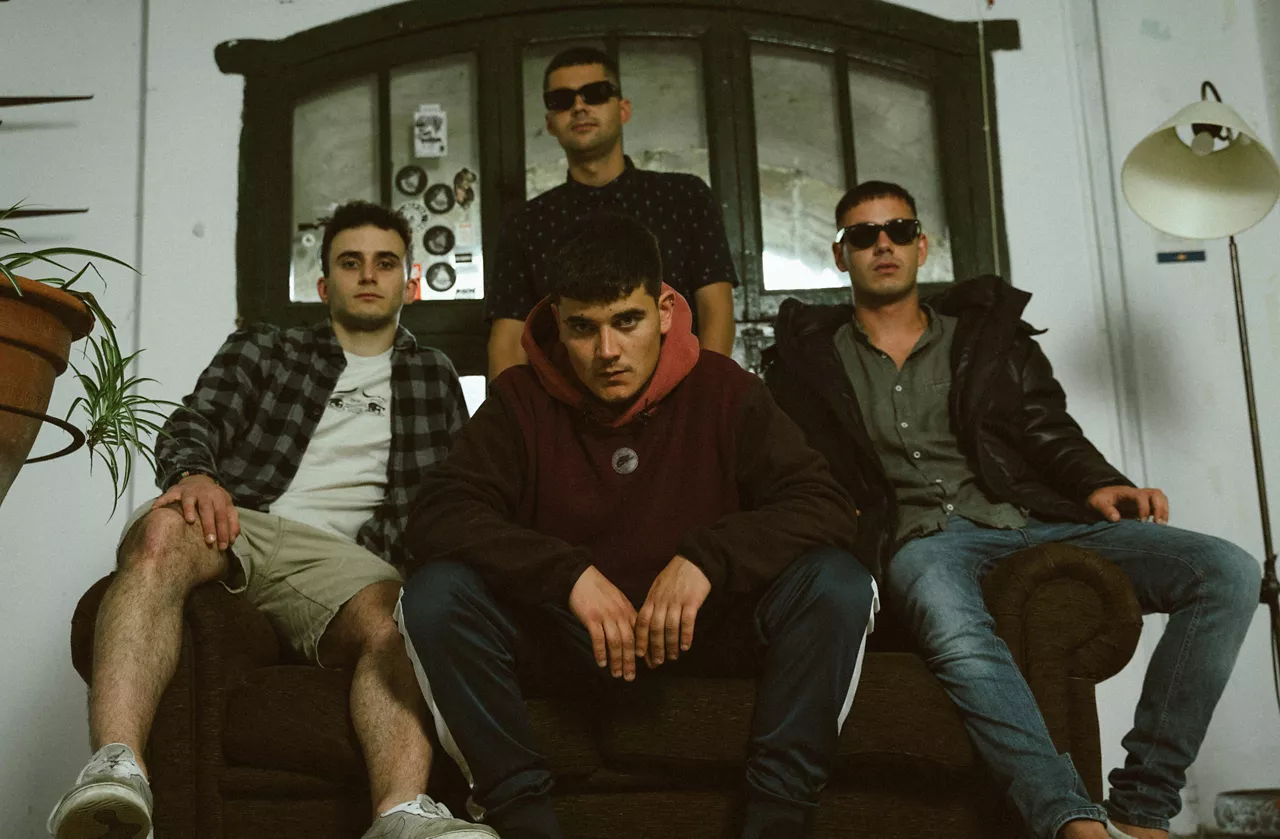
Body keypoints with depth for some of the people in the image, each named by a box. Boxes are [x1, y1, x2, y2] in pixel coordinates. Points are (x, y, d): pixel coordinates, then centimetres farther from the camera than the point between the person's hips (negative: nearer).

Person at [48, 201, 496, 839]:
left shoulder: (435, 378, 30)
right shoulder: (263, 350, 26)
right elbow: (193, 425, 9)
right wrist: (195, 474, -17)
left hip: (336, 551, 0)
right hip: (233, 523, 0)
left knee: (393, 615, -35)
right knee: (164, 532, -36)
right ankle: (114, 771, -48)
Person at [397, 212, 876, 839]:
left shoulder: (723, 390, -4)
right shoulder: (522, 401, -3)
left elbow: (825, 505, -12)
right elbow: (436, 516, -15)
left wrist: (707, 558, -29)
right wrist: (570, 573, -29)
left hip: (703, 624, 0)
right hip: (565, 632, 0)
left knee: (838, 586, -25)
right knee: (435, 594, -26)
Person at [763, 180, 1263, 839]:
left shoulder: (990, 334, 23)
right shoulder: (808, 358, 17)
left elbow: (1050, 431, 14)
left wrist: (1098, 486, -7)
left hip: (1030, 518, 4)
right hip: (921, 538, -3)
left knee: (1228, 571, -18)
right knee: (957, 634, -41)